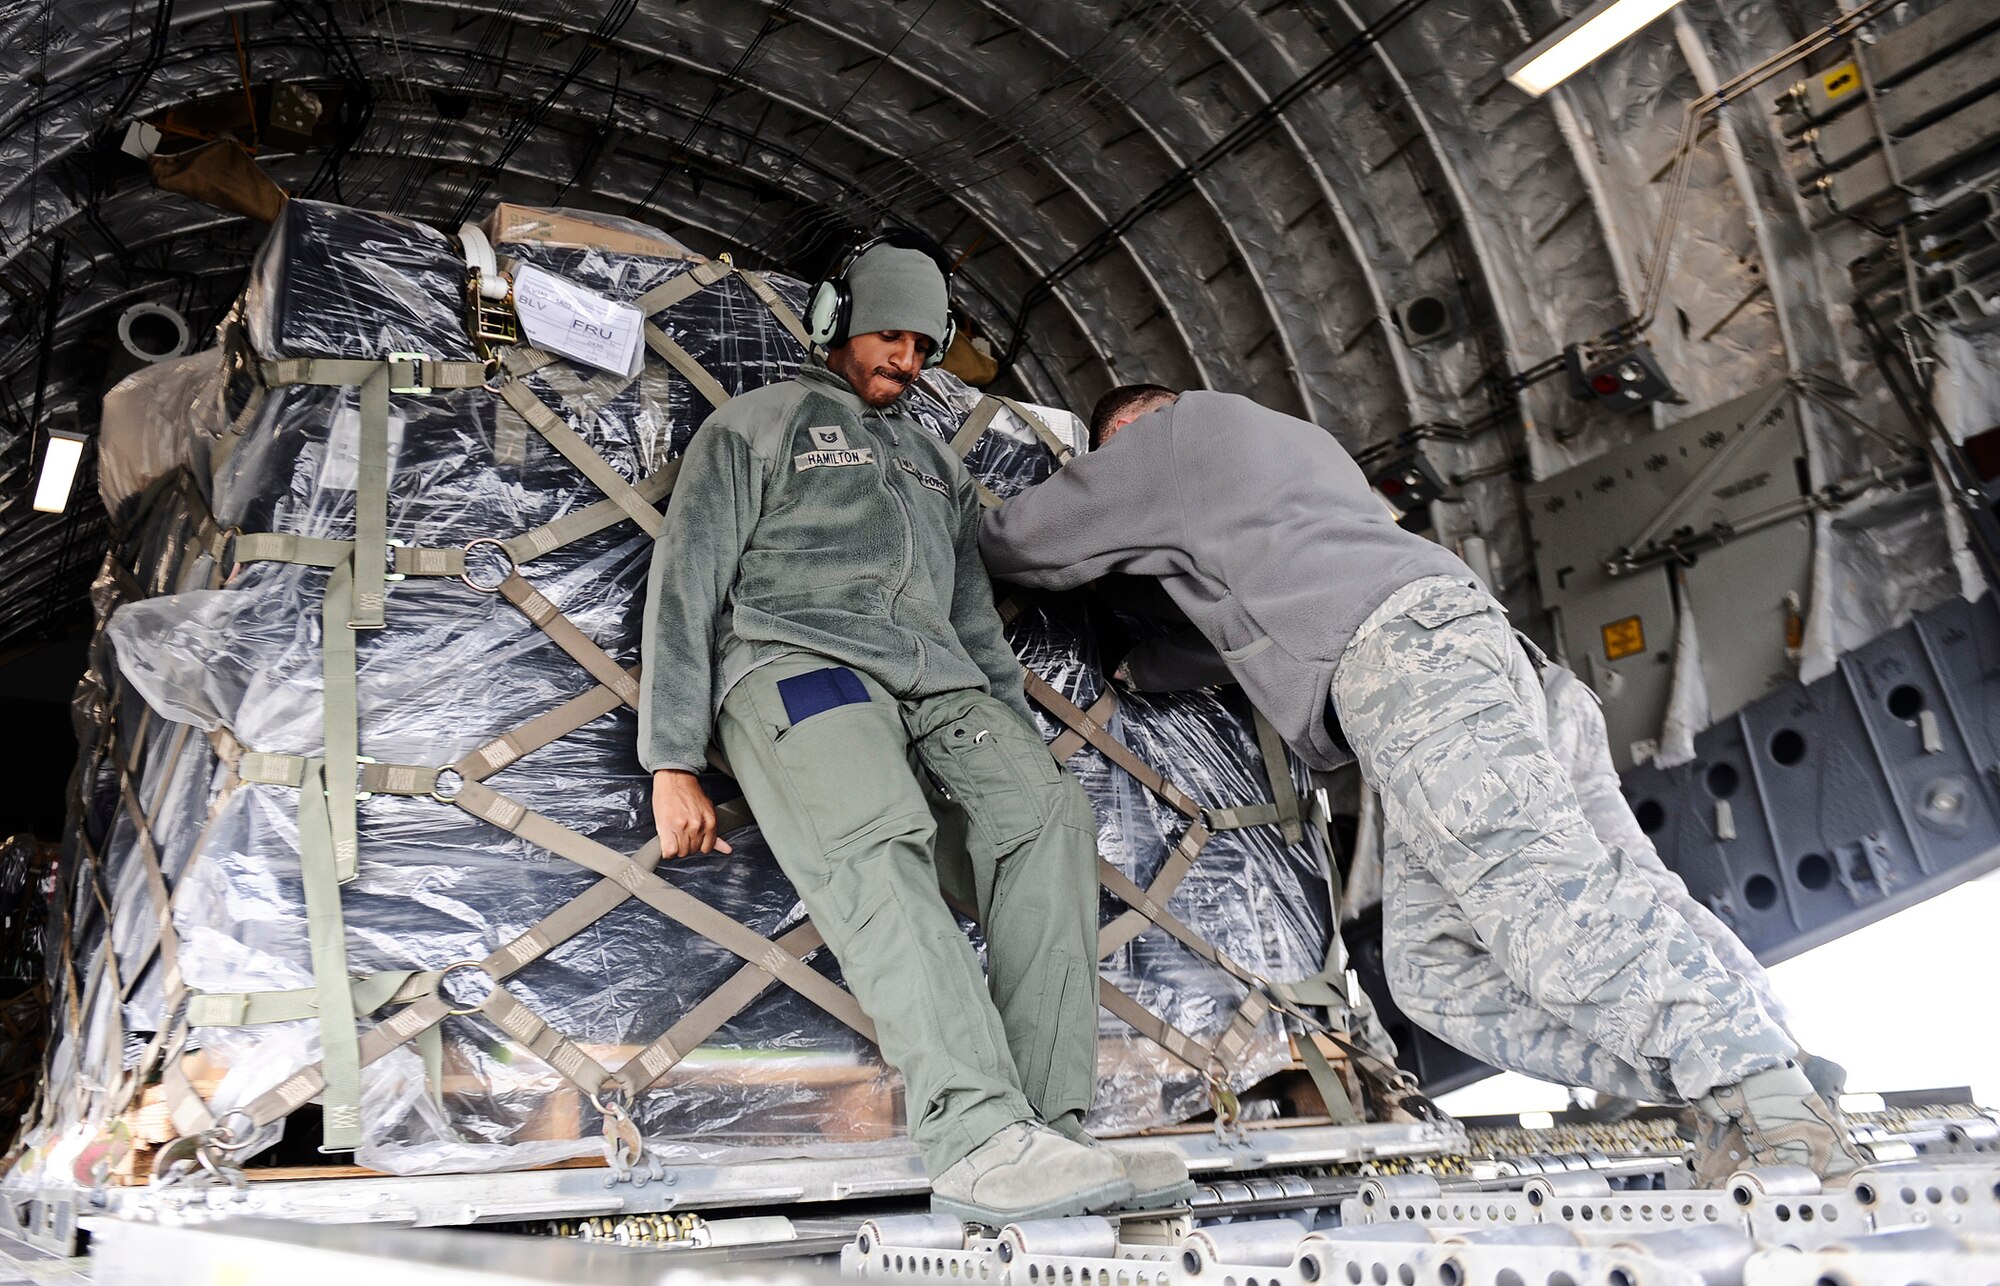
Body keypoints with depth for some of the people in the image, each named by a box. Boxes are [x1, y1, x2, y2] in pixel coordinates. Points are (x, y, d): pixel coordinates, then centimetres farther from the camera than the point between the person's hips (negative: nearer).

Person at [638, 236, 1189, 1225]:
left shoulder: (936, 460, 33)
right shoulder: (757, 424, 16)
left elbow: (976, 619, 32)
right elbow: (684, 587, 7)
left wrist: (1021, 748, 20)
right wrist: (673, 764, -4)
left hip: (936, 680, 5)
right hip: (795, 661, -4)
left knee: (1048, 812, -24)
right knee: (877, 843, -34)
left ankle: (1045, 1128, -28)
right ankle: (979, 1138, -42)